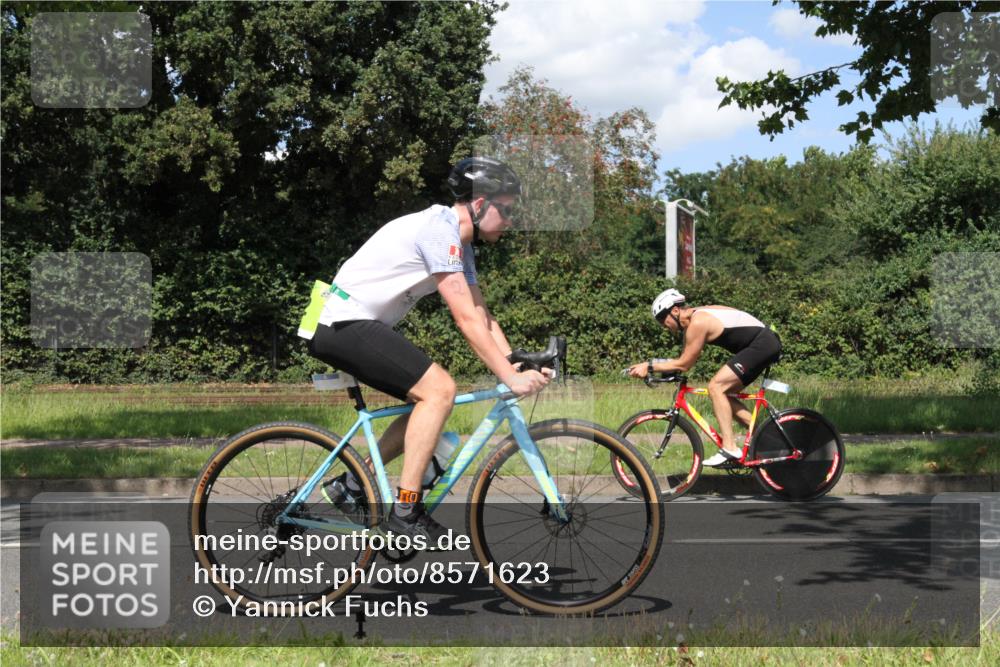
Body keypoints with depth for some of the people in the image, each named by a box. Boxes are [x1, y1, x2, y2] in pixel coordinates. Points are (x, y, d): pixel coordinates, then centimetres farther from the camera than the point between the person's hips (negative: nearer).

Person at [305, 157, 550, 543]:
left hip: (357, 328, 11)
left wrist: (517, 365, 0)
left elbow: (481, 315, 12)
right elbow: (466, 319, -22)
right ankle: (405, 510, -15)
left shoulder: (460, 243, 14)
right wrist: (510, 378, -21)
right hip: (346, 324, -11)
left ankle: (351, 485, 15)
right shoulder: (439, 231, -18)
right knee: (439, 389, -19)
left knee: (431, 397, 10)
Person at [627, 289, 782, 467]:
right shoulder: (700, 315, 15)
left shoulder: (698, 322, -15)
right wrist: (653, 367, 11)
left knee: (716, 387, -16)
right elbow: (686, 361, 18)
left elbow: (684, 364, -13)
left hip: (762, 345, -10)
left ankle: (730, 449, -19)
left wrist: (649, 366, -10)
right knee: (722, 393, 12)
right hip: (768, 344, 10)